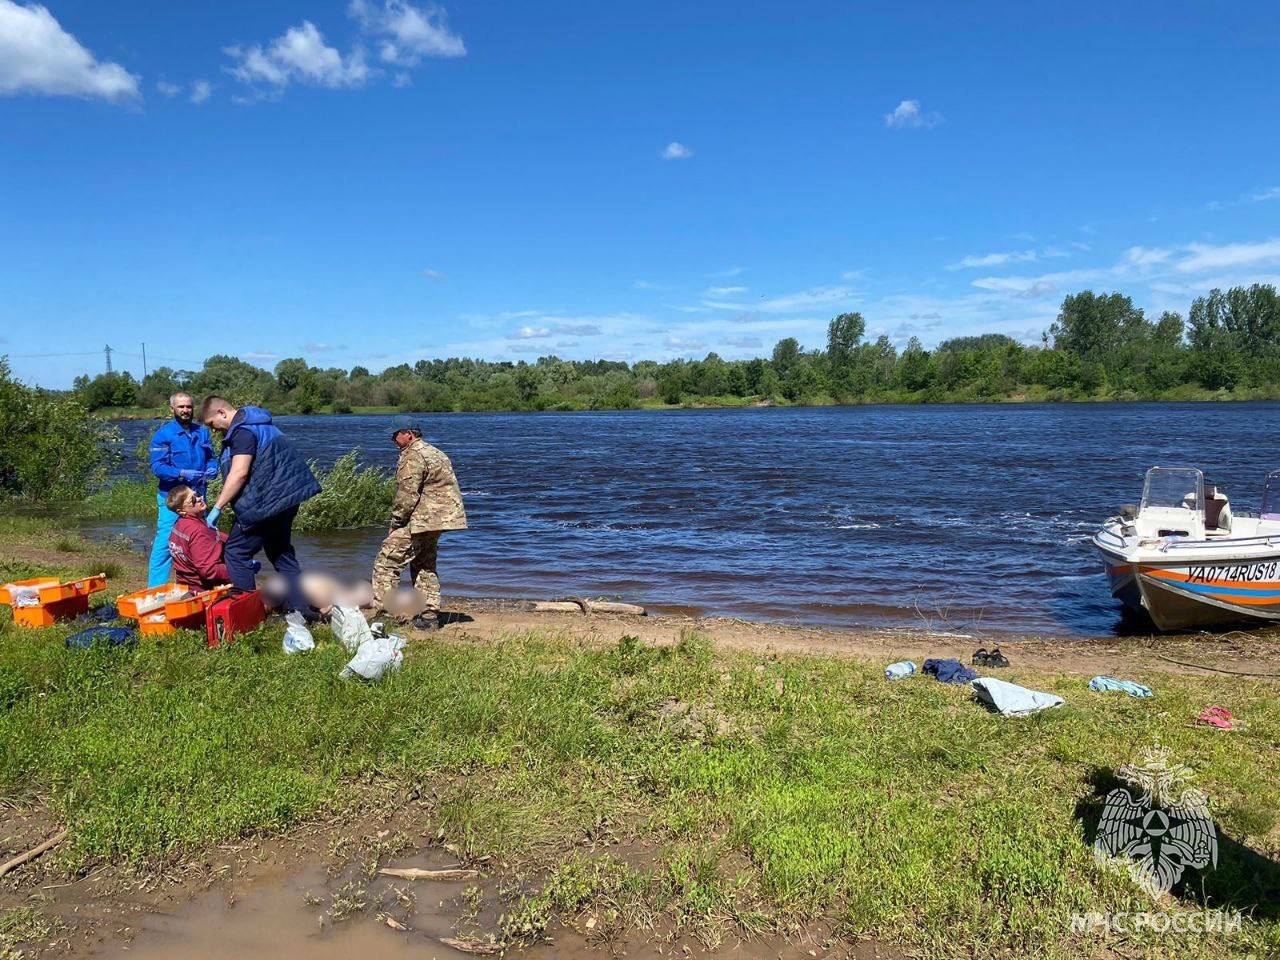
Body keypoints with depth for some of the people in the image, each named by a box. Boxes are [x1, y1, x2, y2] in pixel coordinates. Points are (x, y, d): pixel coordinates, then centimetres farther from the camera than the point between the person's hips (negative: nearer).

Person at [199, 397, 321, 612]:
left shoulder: (243, 431, -14)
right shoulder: (256, 424, 18)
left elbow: (239, 474, -23)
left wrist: (217, 507, -18)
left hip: (267, 502, -10)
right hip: (284, 497, 10)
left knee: (236, 551, -1)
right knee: (281, 553, 17)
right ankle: (303, 608, 18)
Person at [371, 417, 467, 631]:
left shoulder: (412, 456, -12)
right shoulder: (434, 452, 20)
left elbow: (407, 494, -19)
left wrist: (396, 522, -8)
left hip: (421, 520, -10)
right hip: (439, 517, 10)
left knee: (388, 561, -6)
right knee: (424, 566, 18)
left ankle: (386, 611, -8)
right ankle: (429, 615, 19)